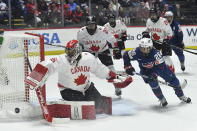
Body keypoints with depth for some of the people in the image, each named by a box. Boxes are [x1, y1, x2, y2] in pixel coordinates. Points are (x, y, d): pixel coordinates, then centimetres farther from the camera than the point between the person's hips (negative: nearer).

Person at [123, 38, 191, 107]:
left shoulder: (155, 53, -38)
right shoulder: (137, 52, -31)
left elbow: (160, 66, -34)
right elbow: (126, 55, -16)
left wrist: (154, 74, -43)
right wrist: (128, 67, -20)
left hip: (158, 66, -1)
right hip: (146, 70, 1)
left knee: (173, 79, 0)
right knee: (153, 83, -21)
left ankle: (181, 96, 22)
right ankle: (162, 100, 3)